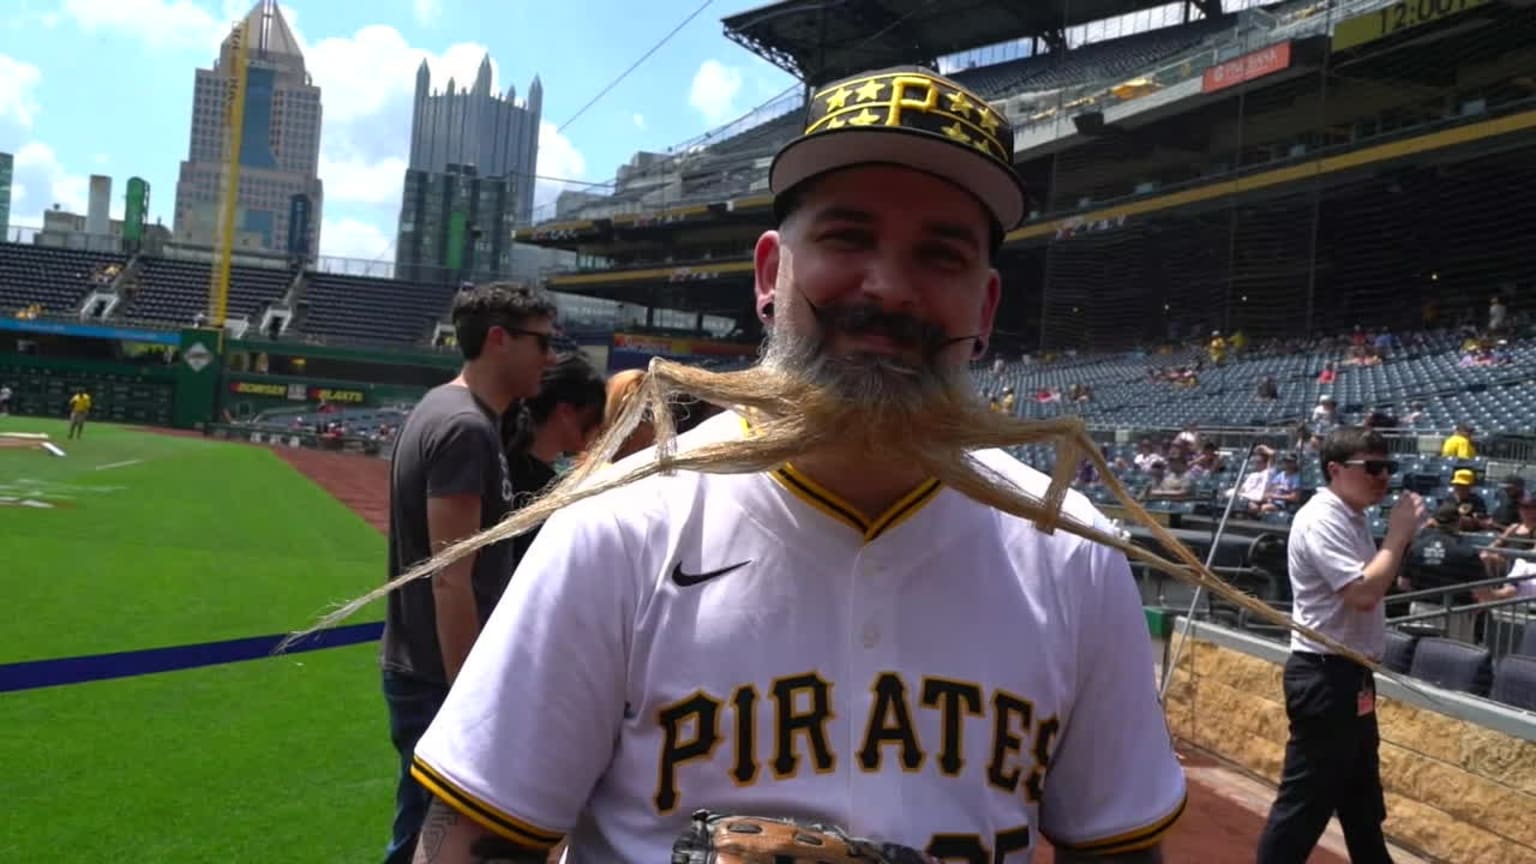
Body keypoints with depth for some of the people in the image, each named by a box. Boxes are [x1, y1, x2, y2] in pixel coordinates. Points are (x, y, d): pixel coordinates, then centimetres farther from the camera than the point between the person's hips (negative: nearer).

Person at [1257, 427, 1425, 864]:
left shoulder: (1355, 518, 11)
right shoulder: (1321, 520, -19)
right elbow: (1364, 593, -27)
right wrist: (1399, 533, -19)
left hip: (1351, 676, 10)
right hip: (1325, 678, -10)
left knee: (1363, 799, 24)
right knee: (1305, 801, -5)